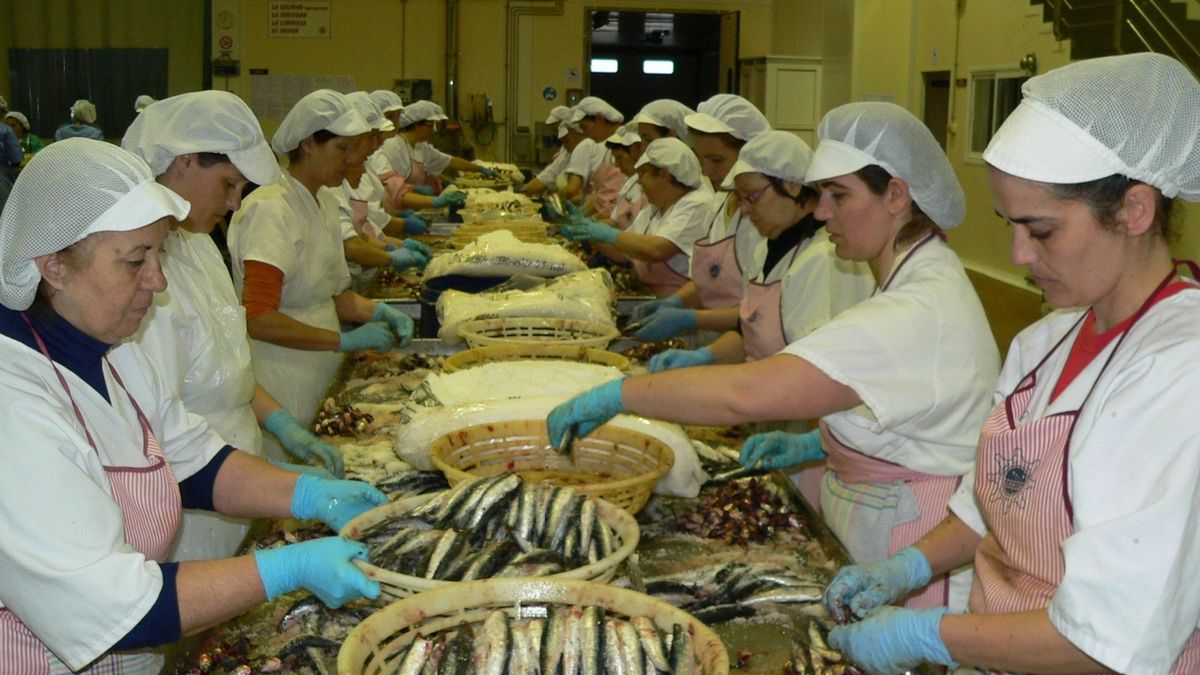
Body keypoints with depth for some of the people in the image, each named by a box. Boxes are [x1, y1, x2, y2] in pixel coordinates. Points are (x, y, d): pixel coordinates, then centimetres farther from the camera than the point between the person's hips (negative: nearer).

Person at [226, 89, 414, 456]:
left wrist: (378, 311, 2)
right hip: (283, 382, -8)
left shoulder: (325, 203, 12)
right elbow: (259, 320, -22)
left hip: (323, 377, 8)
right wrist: (345, 340, -21)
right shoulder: (270, 209, -15)